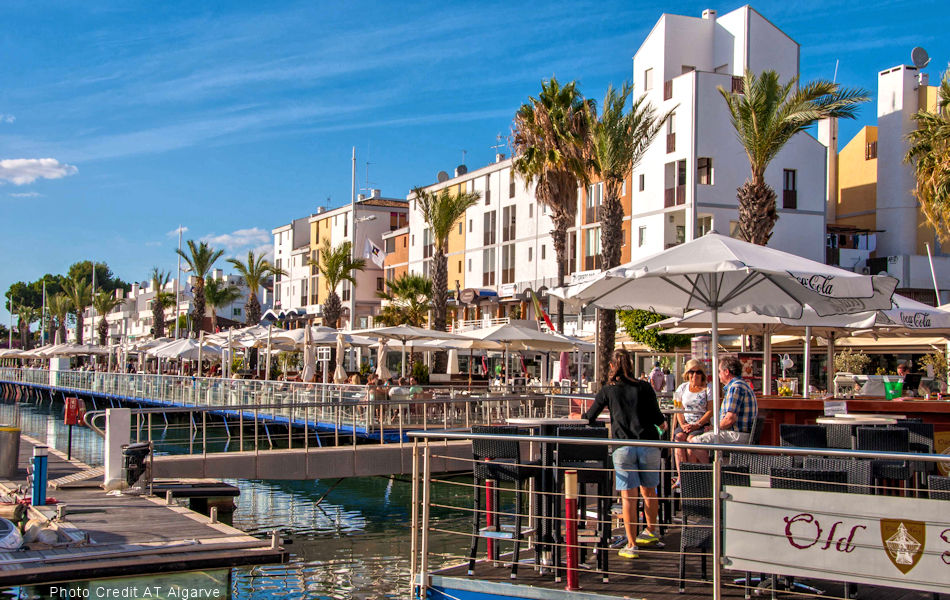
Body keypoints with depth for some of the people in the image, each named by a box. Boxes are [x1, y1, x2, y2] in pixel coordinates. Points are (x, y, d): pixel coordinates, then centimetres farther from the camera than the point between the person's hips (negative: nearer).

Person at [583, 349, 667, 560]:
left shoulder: (608, 391, 5)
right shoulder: (644, 388, 6)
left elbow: (590, 417, 12)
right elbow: (657, 418, 3)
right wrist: (662, 424, 26)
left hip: (623, 447, -2)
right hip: (648, 444, 2)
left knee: (628, 495, -1)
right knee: (649, 490, 17)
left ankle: (631, 545, 0)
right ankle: (650, 532, 34)